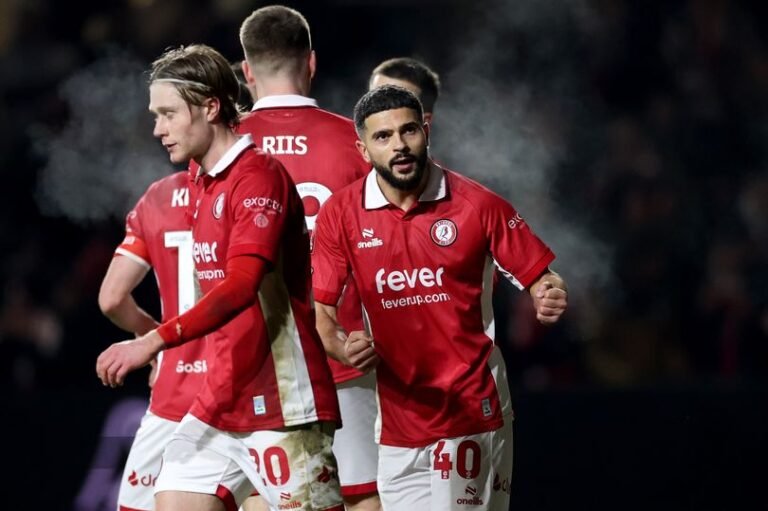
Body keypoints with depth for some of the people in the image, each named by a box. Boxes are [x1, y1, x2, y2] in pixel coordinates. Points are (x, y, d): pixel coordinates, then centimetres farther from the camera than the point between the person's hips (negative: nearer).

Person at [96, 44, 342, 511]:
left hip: (282, 407, -9)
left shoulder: (258, 175, -14)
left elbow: (242, 286, -26)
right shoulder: (206, 186, 13)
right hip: (220, 403, 9)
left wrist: (155, 341, -31)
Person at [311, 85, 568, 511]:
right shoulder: (340, 215, -1)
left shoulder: (478, 205, -6)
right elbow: (320, 307, 2)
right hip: (398, 413, 2)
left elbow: (538, 277, 0)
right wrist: (340, 345, -19)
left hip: (473, 411, -2)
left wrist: (547, 298, -23)